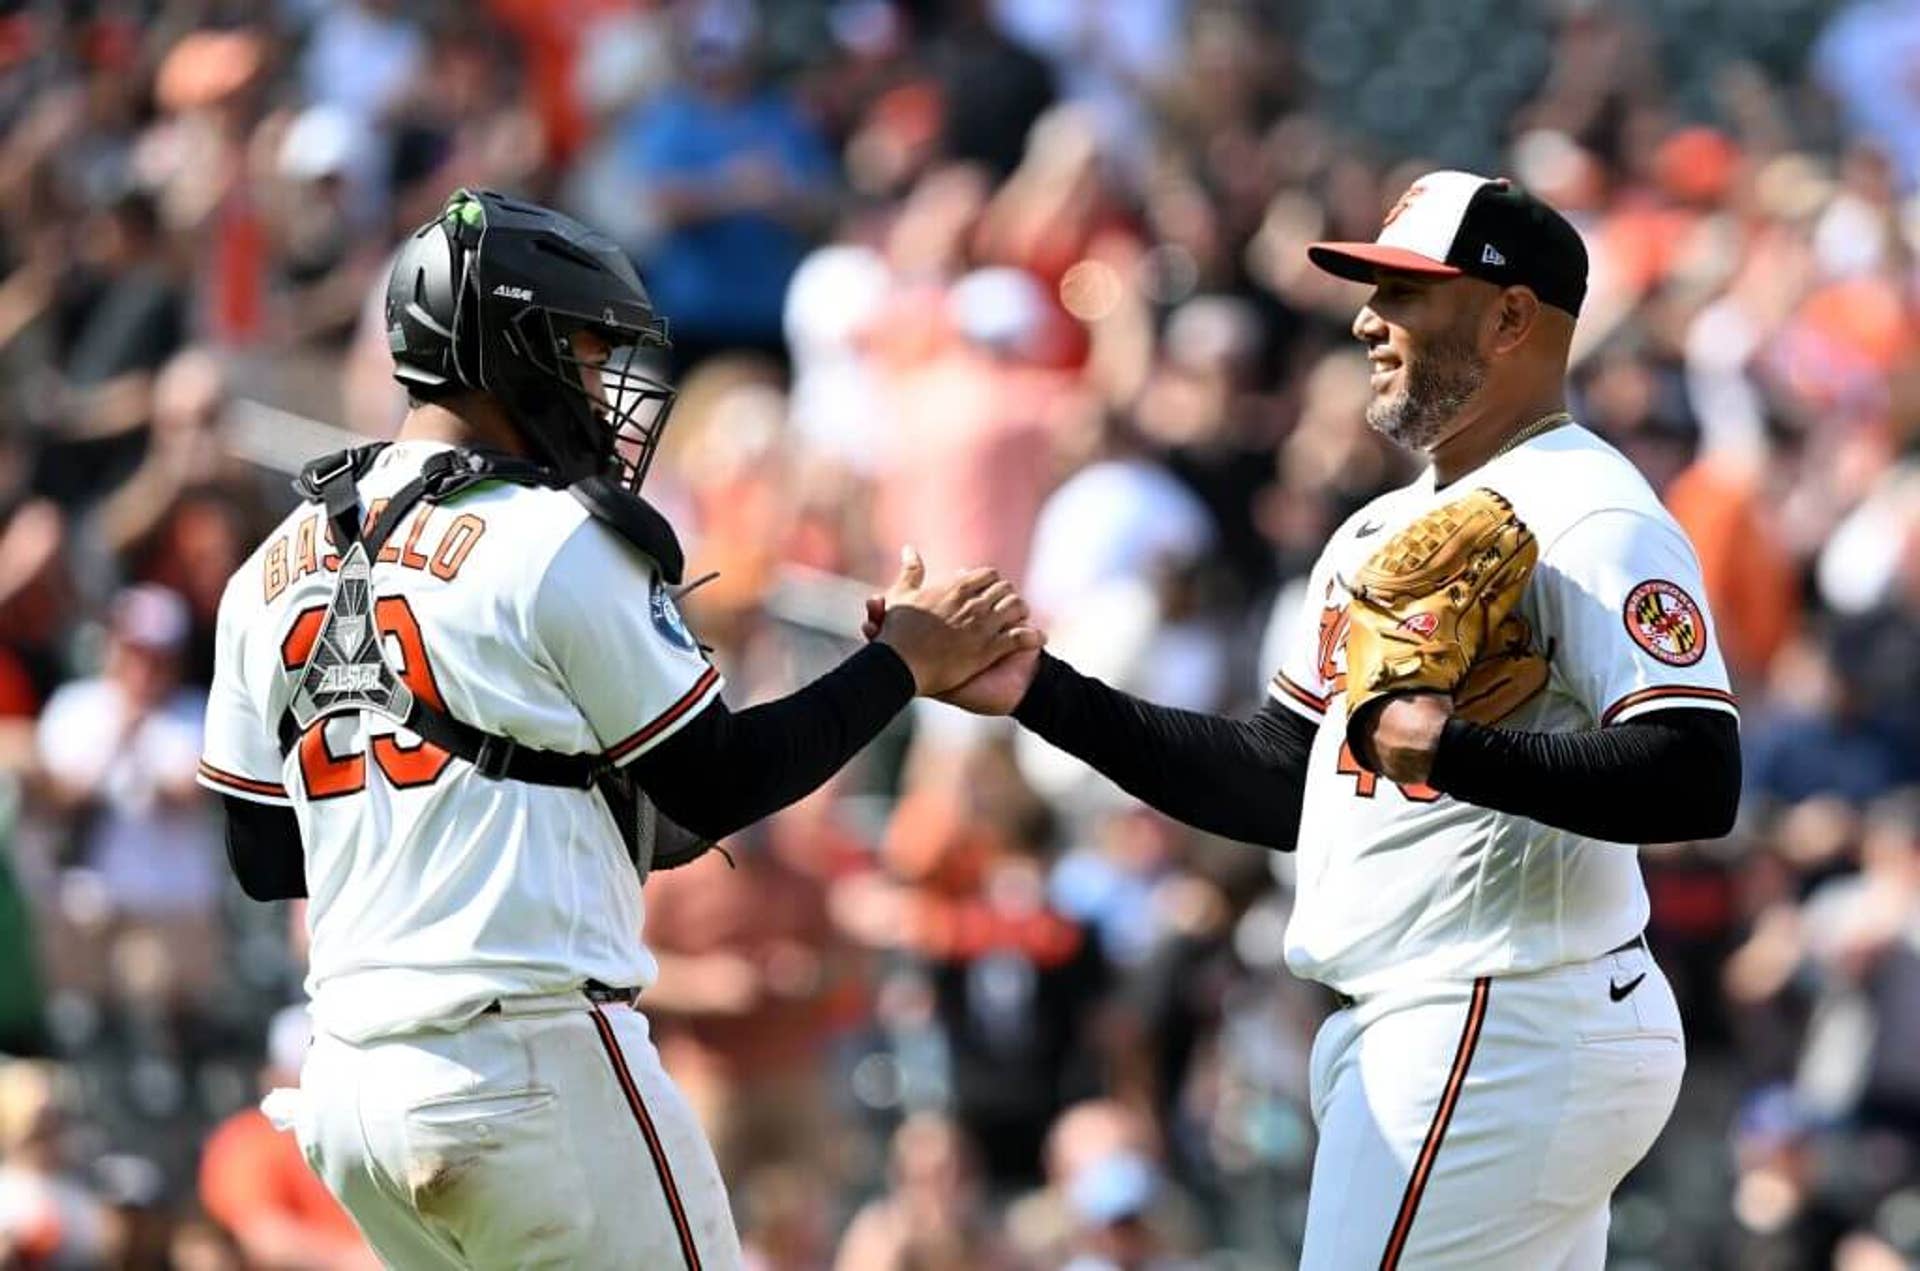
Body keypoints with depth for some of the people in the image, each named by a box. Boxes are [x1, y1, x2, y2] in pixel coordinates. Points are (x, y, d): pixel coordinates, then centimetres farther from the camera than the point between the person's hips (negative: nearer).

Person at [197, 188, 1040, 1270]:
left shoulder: (276, 571, 12)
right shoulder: (555, 540, -9)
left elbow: (265, 860, 15)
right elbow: (718, 789, -2)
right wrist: (908, 662, 6)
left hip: (348, 1087, 7)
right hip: (531, 1062, -7)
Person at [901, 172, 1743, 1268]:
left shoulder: (1591, 516, -12)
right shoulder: (1380, 531, 20)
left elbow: (1697, 781, -23)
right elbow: (1280, 787, 21)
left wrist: (1453, 754, -29)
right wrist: (1040, 693, 13)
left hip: (1507, 1041, -10)